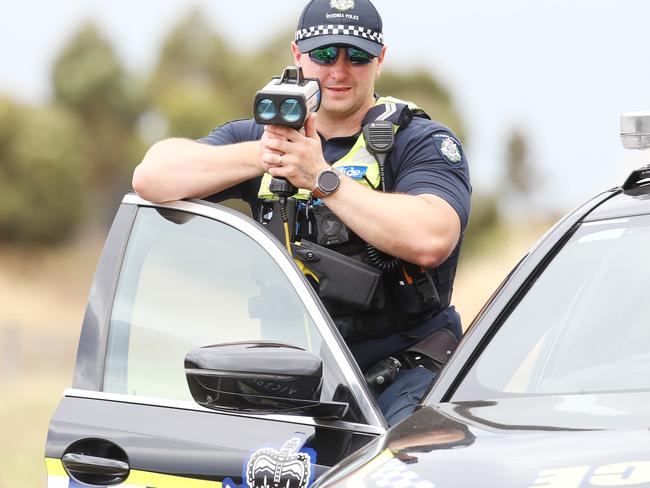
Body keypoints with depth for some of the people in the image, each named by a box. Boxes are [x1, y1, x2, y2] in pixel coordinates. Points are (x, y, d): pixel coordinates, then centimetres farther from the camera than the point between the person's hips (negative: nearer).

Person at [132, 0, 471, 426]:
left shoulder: (424, 142, 2)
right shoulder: (258, 136, 13)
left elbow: (430, 240, -19)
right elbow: (152, 177, -3)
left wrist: (322, 178, -21)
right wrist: (258, 156, -17)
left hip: (402, 365, -3)